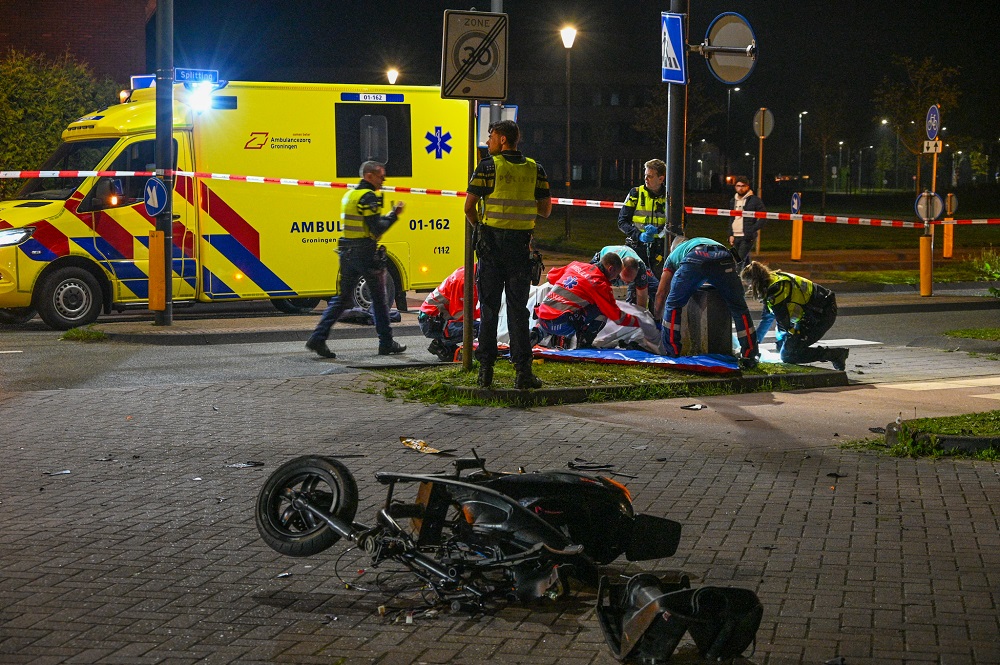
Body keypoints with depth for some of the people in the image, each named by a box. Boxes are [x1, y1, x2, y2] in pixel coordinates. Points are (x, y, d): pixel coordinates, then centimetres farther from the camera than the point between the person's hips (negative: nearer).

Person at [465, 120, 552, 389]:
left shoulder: (488, 167, -6)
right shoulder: (535, 169, 4)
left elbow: (469, 206, -7)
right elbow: (546, 210, 7)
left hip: (492, 244, -2)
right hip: (521, 245, 2)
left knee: (489, 307, 5)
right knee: (518, 309, 6)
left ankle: (486, 370, 5)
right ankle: (522, 371, 1)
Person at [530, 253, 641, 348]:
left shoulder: (576, 265, 14)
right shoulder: (601, 285, -4)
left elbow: (551, 277, 28)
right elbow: (618, 317, 0)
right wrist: (638, 322, 13)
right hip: (561, 324, -7)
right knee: (602, 311, -1)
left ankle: (538, 332, 18)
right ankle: (583, 343, 2)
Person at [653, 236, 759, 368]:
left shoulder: (673, 255, 42)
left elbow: (661, 293, 41)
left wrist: (657, 317, 56)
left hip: (695, 260, -2)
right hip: (723, 259, 2)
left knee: (673, 306, 17)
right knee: (739, 308, 14)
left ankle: (672, 354, 14)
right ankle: (749, 357, 11)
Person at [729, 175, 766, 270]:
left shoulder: (755, 200, -3)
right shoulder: (733, 201, 17)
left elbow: (762, 218, -6)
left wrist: (752, 230, -15)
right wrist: (731, 235, 11)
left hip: (747, 237, -6)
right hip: (735, 237, 6)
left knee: (741, 261, -17)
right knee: (745, 260, 12)